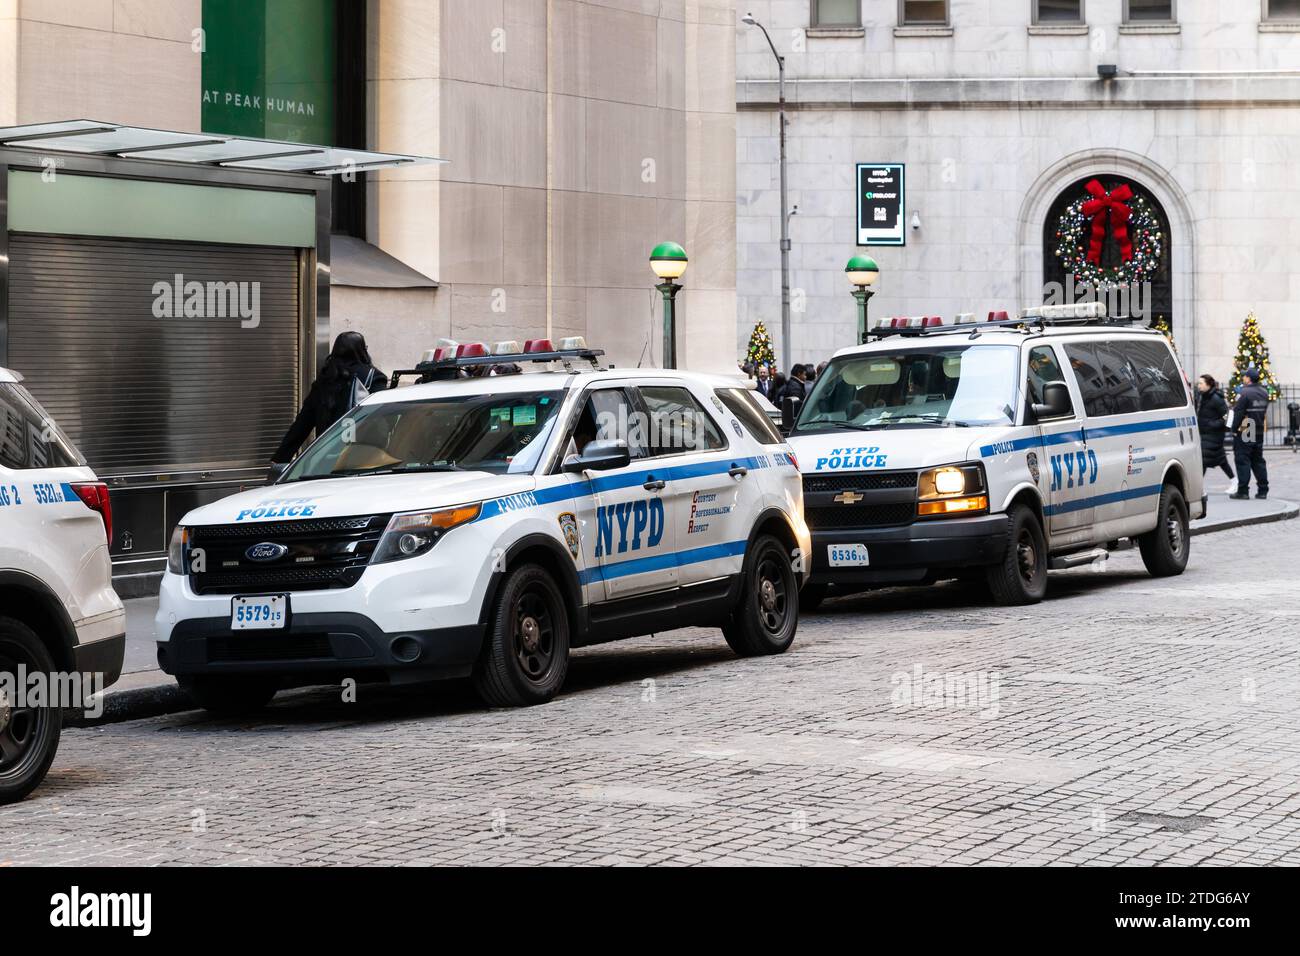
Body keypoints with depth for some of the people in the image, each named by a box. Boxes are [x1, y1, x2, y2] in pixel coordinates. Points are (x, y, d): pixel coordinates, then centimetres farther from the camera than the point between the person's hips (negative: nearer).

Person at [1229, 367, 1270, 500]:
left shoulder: (1244, 393, -17)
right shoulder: (1264, 392, 8)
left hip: (1244, 433, -7)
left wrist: (1234, 428, -7)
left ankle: (1243, 491, -5)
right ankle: (1262, 490, 14)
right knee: (1258, 461, 14)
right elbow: (1265, 412, 14)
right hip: (1259, 433, 7)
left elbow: (1238, 413, -17)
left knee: (1243, 461, -3)